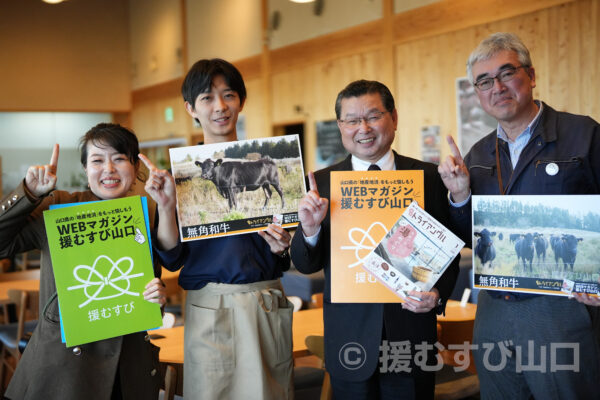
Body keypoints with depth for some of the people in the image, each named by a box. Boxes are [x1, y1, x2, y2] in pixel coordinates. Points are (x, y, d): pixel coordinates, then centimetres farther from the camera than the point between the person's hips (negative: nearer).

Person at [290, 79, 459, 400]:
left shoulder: (428, 177, 0)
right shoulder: (321, 183, -1)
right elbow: (307, 265, 0)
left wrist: (438, 293, -14)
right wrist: (310, 228, -20)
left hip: (412, 331, 1)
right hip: (349, 342, 0)